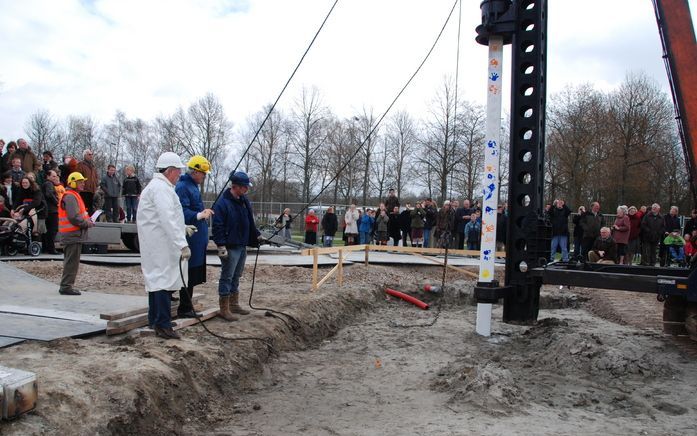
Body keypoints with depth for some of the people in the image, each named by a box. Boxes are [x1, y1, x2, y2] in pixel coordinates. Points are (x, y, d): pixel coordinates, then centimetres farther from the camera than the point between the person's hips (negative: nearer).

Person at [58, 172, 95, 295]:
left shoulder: (73, 195, 20)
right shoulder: (70, 197, -15)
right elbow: (73, 217, -24)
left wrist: (87, 219, 8)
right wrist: (87, 224, -13)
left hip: (72, 234, 11)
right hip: (73, 234, -11)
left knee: (70, 261, 17)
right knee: (72, 261, -6)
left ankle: (66, 286, 24)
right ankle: (66, 286, -2)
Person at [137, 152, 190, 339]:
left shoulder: (157, 186, 19)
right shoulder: (161, 188, -17)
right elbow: (168, 219, -26)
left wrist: (183, 228, 25)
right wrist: (182, 244, -29)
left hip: (156, 244, 11)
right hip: (160, 245, -11)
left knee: (157, 279, 17)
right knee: (164, 280, -10)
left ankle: (154, 320, 27)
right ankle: (163, 325, -8)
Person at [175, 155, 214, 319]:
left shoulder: (193, 186, 18)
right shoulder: (182, 187, -13)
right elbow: (182, 212, -23)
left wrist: (204, 212, 13)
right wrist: (199, 215, -33)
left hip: (197, 238, 10)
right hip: (190, 237, -10)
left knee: (194, 273, 13)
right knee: (189, 274, -5)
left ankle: (186, 306, 21)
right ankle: (184, 308, 3)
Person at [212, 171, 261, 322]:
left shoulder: (245, 201, 12)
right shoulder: (222, 203, -14)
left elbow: (250, 222, 22)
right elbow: (218, 226, -18)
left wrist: (257, 236, 16)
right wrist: (221, 246, -21)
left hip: (242, 246, 8)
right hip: (230, 247, -8)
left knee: (236, 277, 16)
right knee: (227, 277, -2)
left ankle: (234, 304, 27)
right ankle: (224, 309, 6)